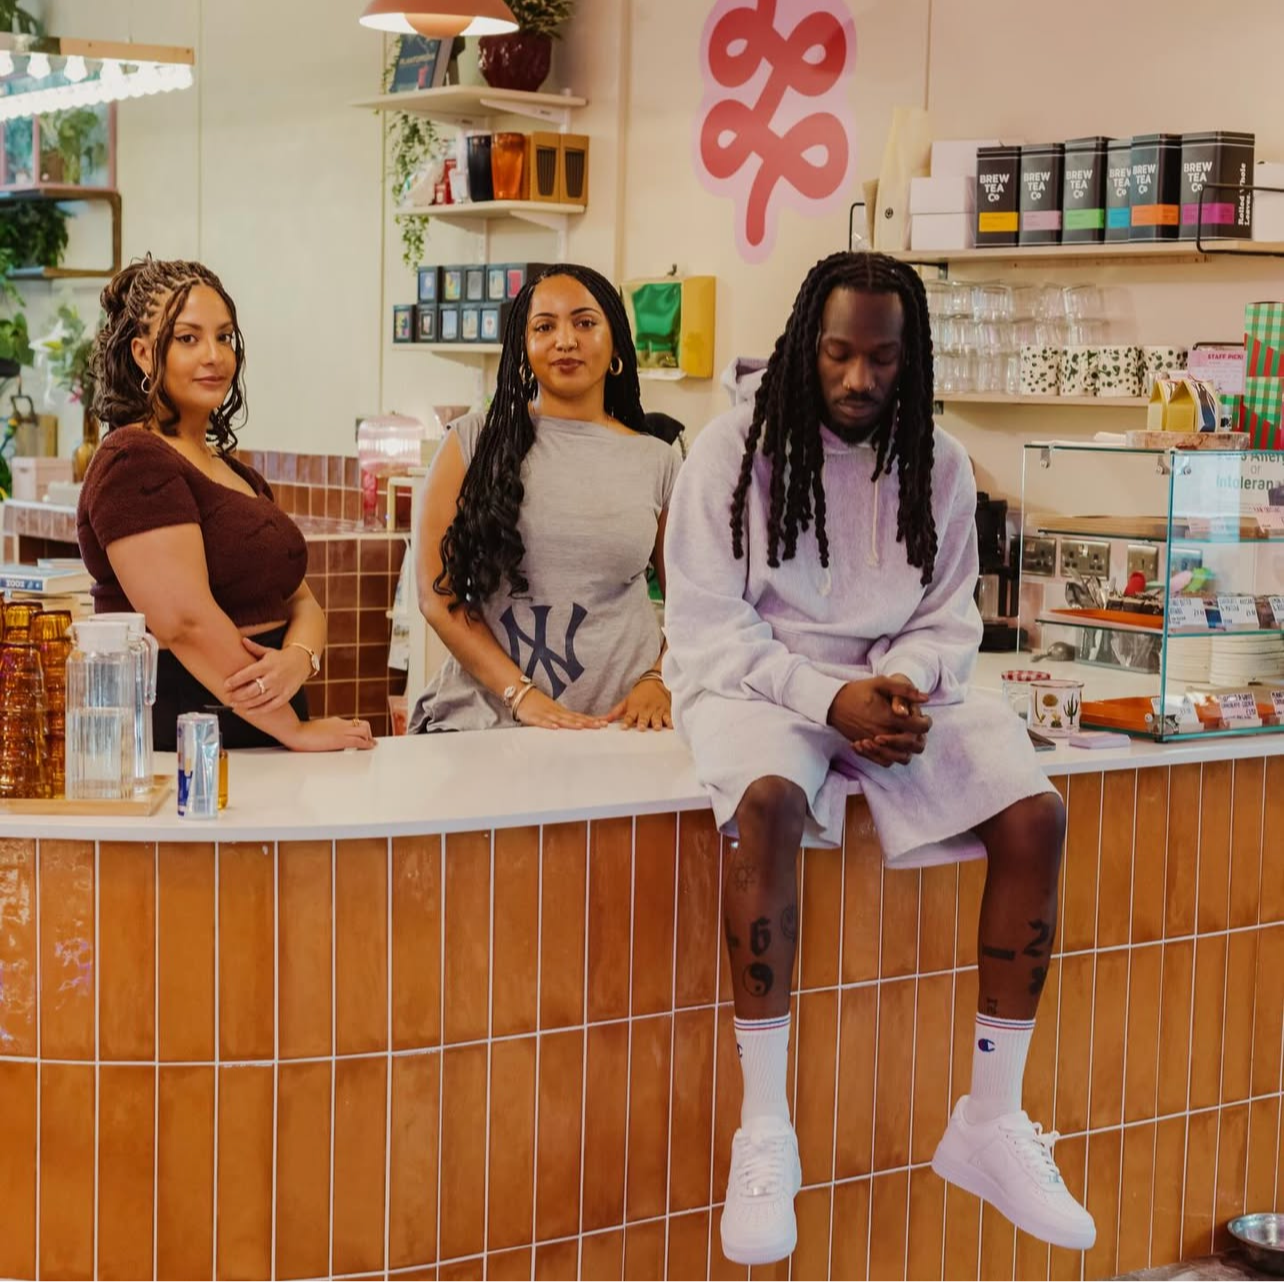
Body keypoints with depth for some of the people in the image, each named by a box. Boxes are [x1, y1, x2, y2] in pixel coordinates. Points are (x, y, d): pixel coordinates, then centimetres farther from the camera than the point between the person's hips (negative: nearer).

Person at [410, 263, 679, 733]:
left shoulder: (658, 462, 11)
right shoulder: (474, 443, 6)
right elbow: (437, 594, 2)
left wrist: (658, 683, -1)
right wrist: (522, 695, -8)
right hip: (487, 721, -1)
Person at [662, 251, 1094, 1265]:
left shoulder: (939, 465, 9)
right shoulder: (733, 449, -3)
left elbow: (949, 621, 9)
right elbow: (707, 622, -8)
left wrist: (905, 685, -15)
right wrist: (829, 698, -21)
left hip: (895, 686, 5)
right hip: (757, 683, -4)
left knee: (1036, 811, -19)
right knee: (768, 798, -38)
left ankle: (991, 1123, -9)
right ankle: (764, 1136, -31)